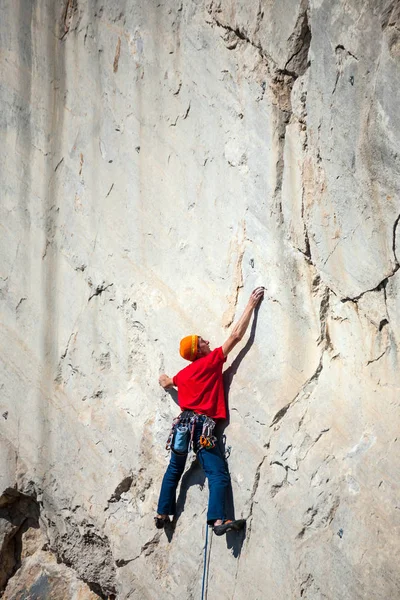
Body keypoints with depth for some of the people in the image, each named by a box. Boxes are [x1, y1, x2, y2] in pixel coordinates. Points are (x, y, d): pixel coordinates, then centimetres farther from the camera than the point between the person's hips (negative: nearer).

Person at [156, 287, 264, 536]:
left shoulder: (183, 373, 15)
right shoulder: (212, 360, -4)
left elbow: (167, 383, 37)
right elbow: (236, 336, -6)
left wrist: (165, 380, 63)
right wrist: (251, 305, -1)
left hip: (183, 424, 7)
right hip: (202, 426, -7)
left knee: (174, 470, 20)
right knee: (219, 473, -12)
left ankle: (162, 514, 27)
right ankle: (218, 520, -26)